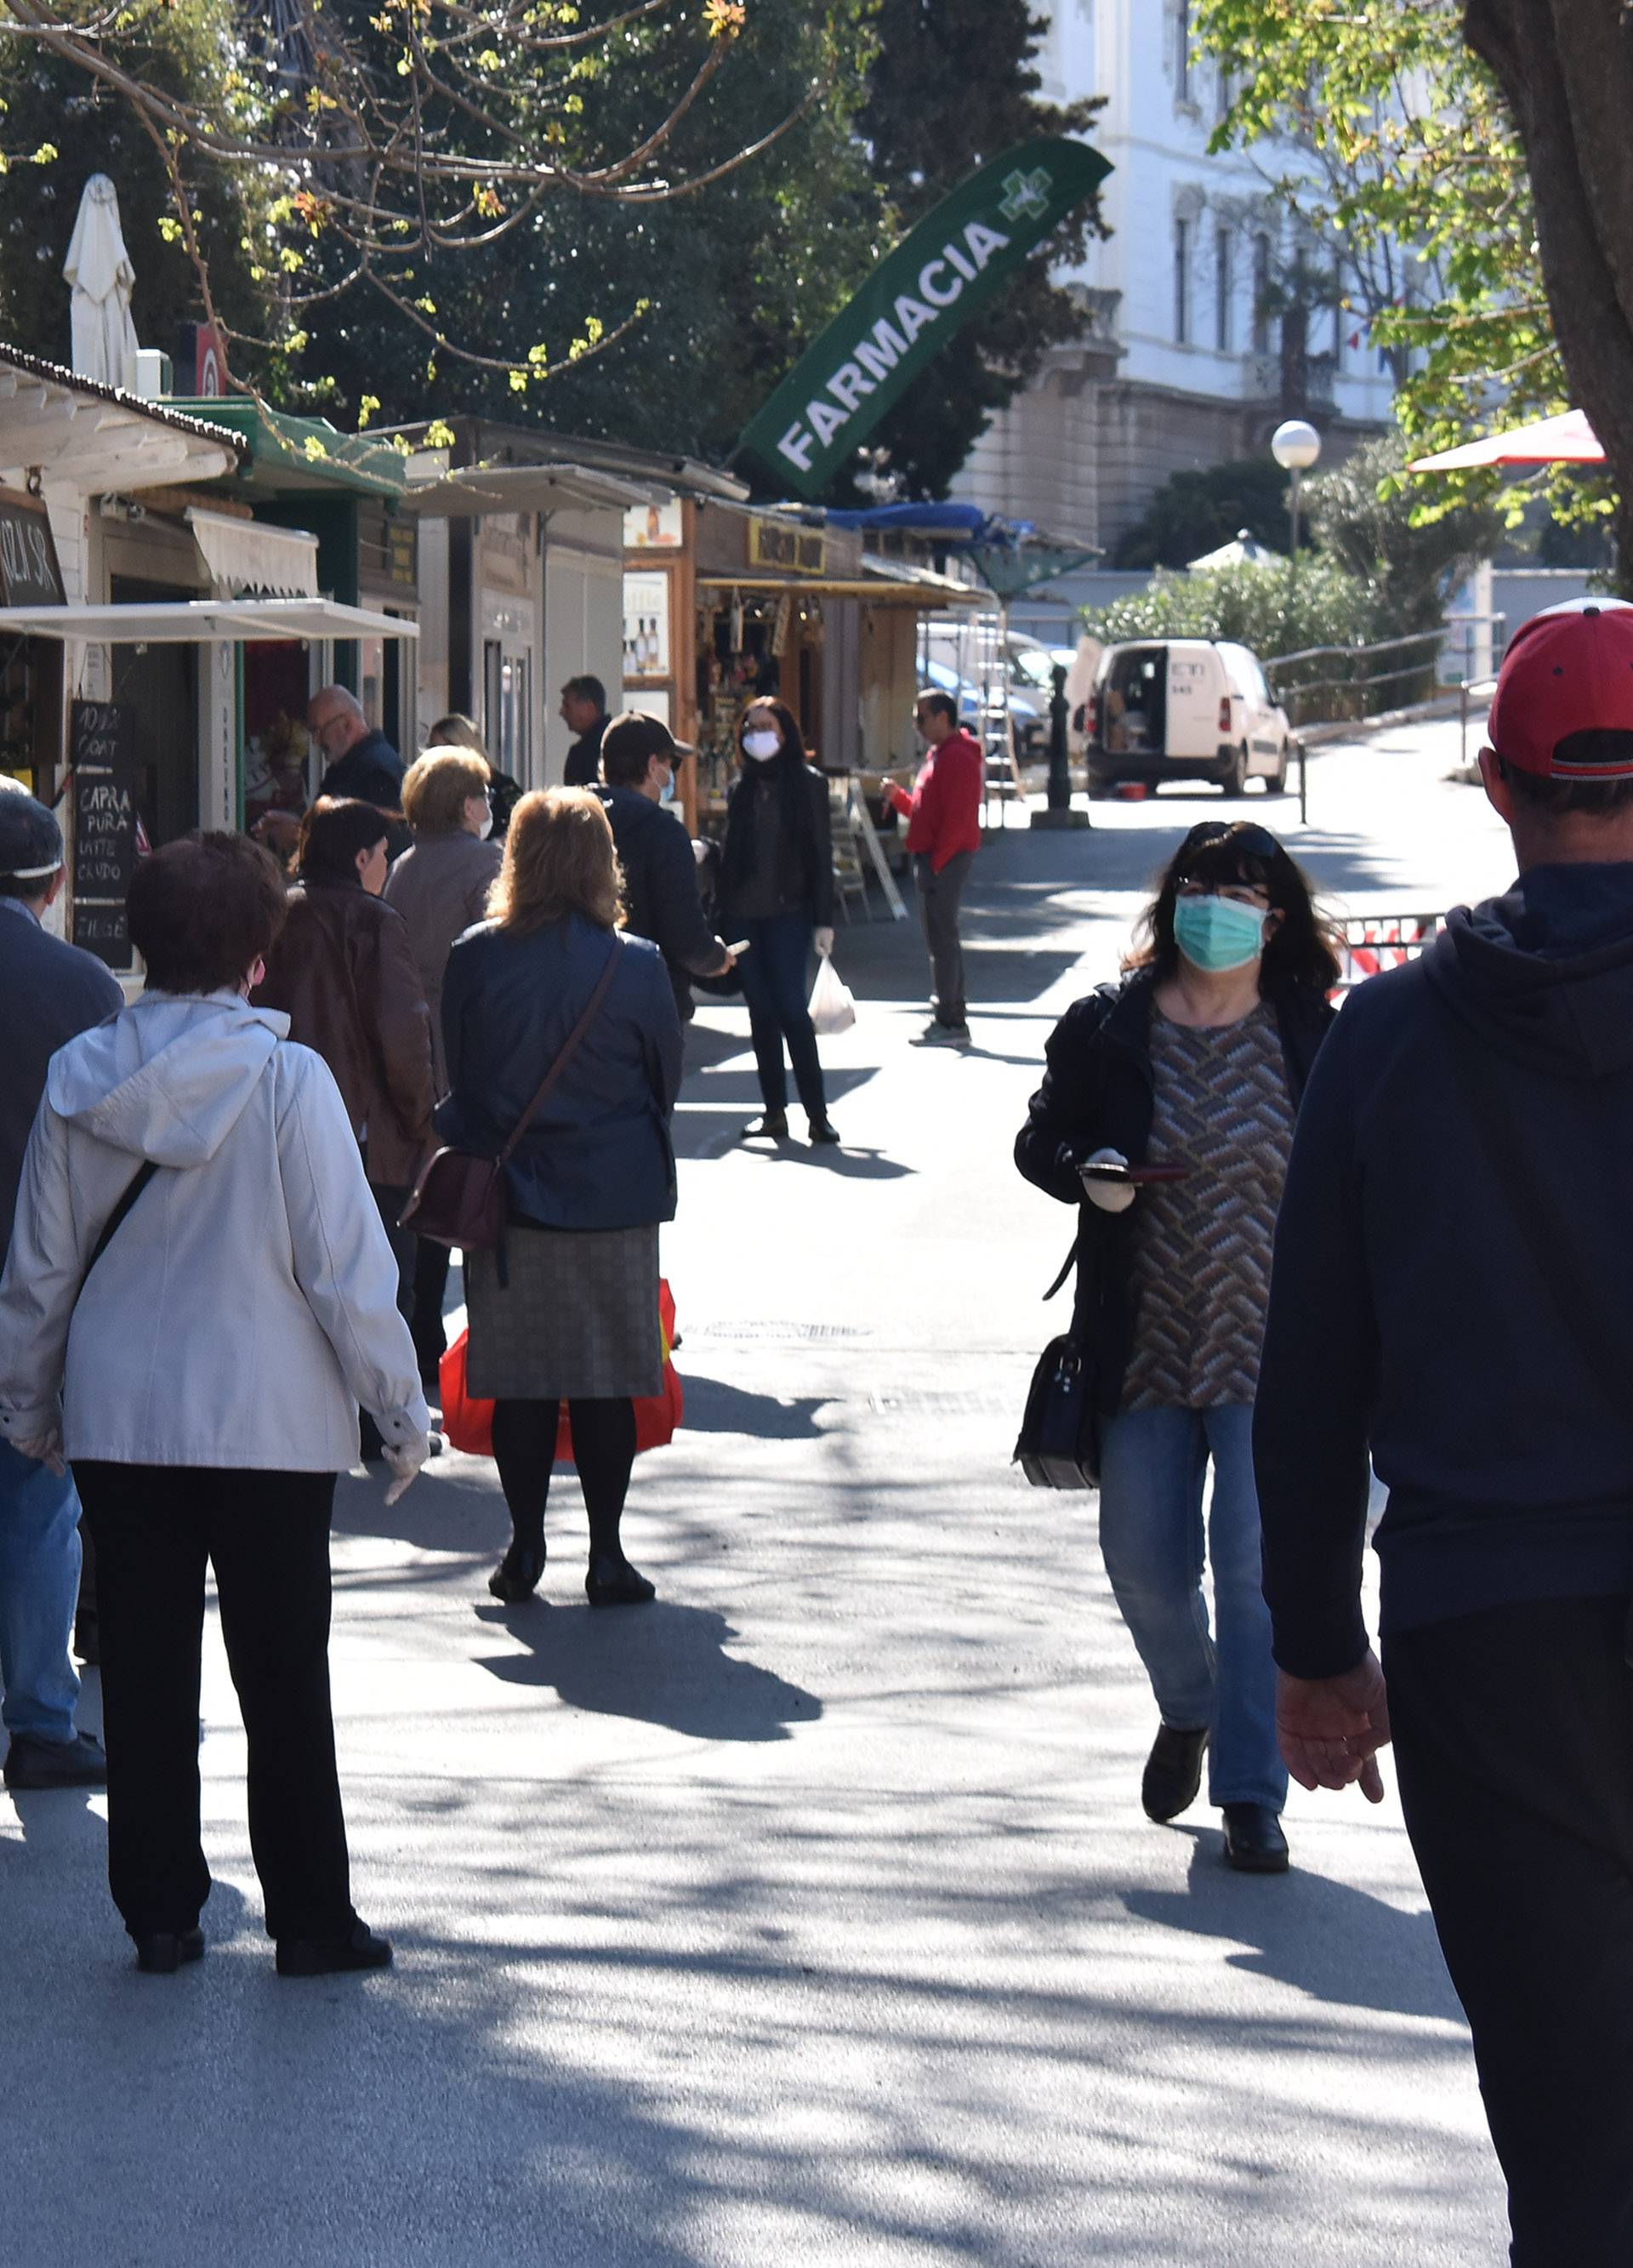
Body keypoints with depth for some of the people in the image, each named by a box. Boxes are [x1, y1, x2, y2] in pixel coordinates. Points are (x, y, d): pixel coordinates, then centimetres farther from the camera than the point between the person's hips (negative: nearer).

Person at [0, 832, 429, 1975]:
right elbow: (347, 1267, -11)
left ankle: (159, 1912, 16)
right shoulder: (288, 1080, -14)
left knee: (145, 1675, 11)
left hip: (117, 1419, 3)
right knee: (284, 1678, 6)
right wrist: (400, 1406, 0)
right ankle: (313, 1919, 11)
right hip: (270, 1420, -3)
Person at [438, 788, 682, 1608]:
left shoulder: (474, 957, -7)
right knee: (606, 1384, 6)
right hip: (614, 1201, -1)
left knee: (520, 1382, 9)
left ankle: (525, 1548, 12)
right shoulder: (634, 965, -10)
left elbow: (455, 1073, 5)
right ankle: (606, 1555, 8)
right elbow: (668, 1077, 3)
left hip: (507, 1197, 1)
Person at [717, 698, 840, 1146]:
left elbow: (821, 853, -2)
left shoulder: (808, 783, 0)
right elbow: (730, 853, 16)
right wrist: (721, 911, 9)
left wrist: (823, 920, -7)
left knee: (791, 1009, -10)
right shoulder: (743, 788, 13)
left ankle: (817, 1112, -7)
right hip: (744, 915, 5)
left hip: (789, 912, -5)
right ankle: (774, 1110, 9)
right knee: (761, 1012, 5)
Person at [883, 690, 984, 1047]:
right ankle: (954, 1020, 18)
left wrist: (937, 860, -22)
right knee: (942, 937, 13)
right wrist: (898, 797, 9)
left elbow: (957, 817, -21)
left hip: (946, 858, -11)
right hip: (933, 859, 11)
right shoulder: (939, 755, 19)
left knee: (942, 937, -10)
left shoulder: (958, 757, -14)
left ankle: (949, 1023, -9)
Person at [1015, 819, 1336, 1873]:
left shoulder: (1314, 1039, -1)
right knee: (1144, 1563, 8)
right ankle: (1189, 1710, 40)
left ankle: (1253, 1794, 1)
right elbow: (1041, 1140, 10)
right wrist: (1087, 1173, -12)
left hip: (1271, 1351, -2)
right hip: (1144, 1347, 2)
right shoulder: (1106, 1029, 0)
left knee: (1259, 1569, -8)